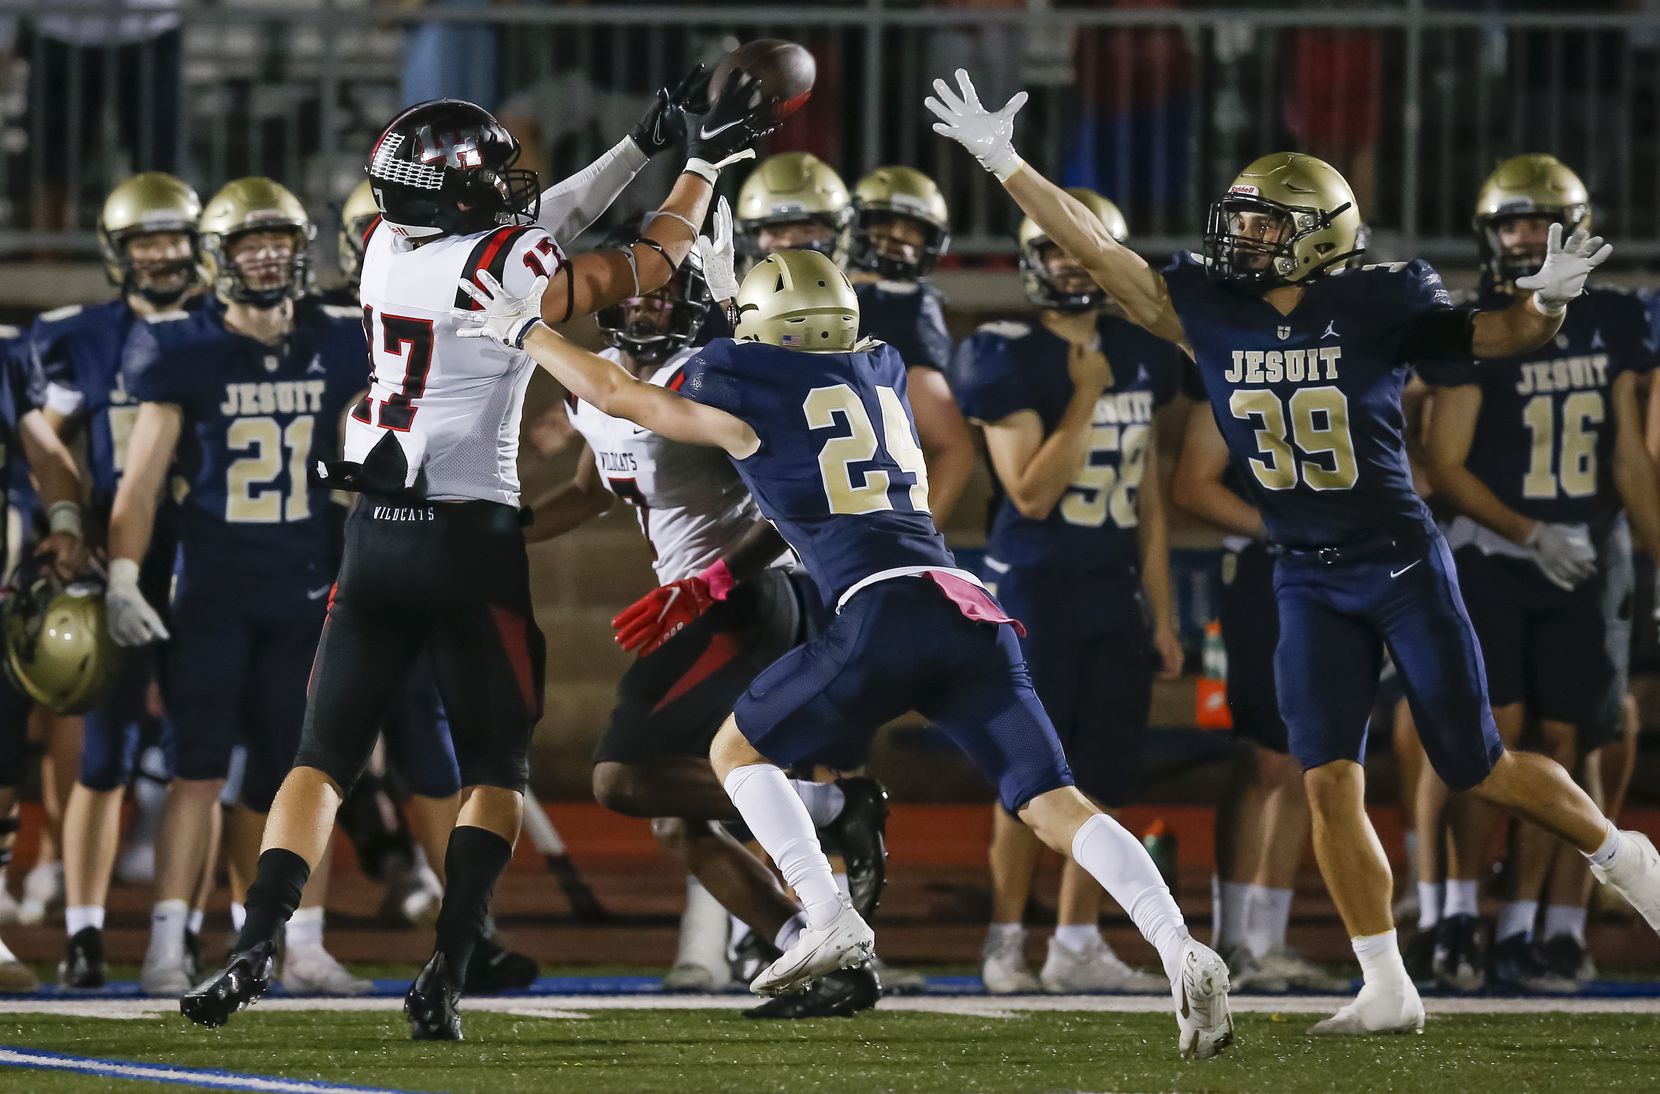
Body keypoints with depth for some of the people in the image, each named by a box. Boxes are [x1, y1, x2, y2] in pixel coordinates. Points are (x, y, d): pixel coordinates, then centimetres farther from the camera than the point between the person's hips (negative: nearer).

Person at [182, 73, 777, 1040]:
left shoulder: (386, 250, 4)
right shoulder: (503, 269, -12)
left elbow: (527, 226, 17)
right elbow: (649, 267, 0)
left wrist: (638, 153, 20)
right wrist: (705, 161, 11)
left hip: (375, 536, 4)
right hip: (471, 539, -4)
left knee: (325, 758, 7)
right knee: (496, 771, 9)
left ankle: (256, 946, -11)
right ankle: (446, 973, -5)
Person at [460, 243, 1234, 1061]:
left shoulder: (744, 388, 11)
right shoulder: (883, 371, 26)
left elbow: (611, 392, 23)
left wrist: (525, 330, 38)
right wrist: (735, 291, 60)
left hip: (882, 606, -5)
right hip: (972, 612, 5)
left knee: (737, 751, 15)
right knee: (1056, 807, -2)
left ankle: (830, 919, -3)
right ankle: (1182, 952, -23)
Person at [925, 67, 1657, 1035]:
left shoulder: (1377, 307, -11)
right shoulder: (1212, 308, -1)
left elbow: (1500, 335, -7)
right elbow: (1098, 250, 0)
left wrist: (1548, 301, -29)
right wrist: (1005, 164, -3)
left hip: (1403, 565, -4)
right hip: (1308, 582, 4)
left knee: (1479, 768, 3)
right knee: (1331, 783, -6)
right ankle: (1388, 990, 0)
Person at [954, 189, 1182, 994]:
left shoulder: (1138, 356, 9)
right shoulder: (1011, 361, -10)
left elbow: (1148, 499, 13)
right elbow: (1032, 492, -16)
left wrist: (1161, 614, 12)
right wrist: (1084, 400, -18)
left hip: (1115, 594, 5)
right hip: (1034, 590, -5)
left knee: (1106, 778, 4)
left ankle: (1077, 946, 11)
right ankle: (1005, 943, 6)